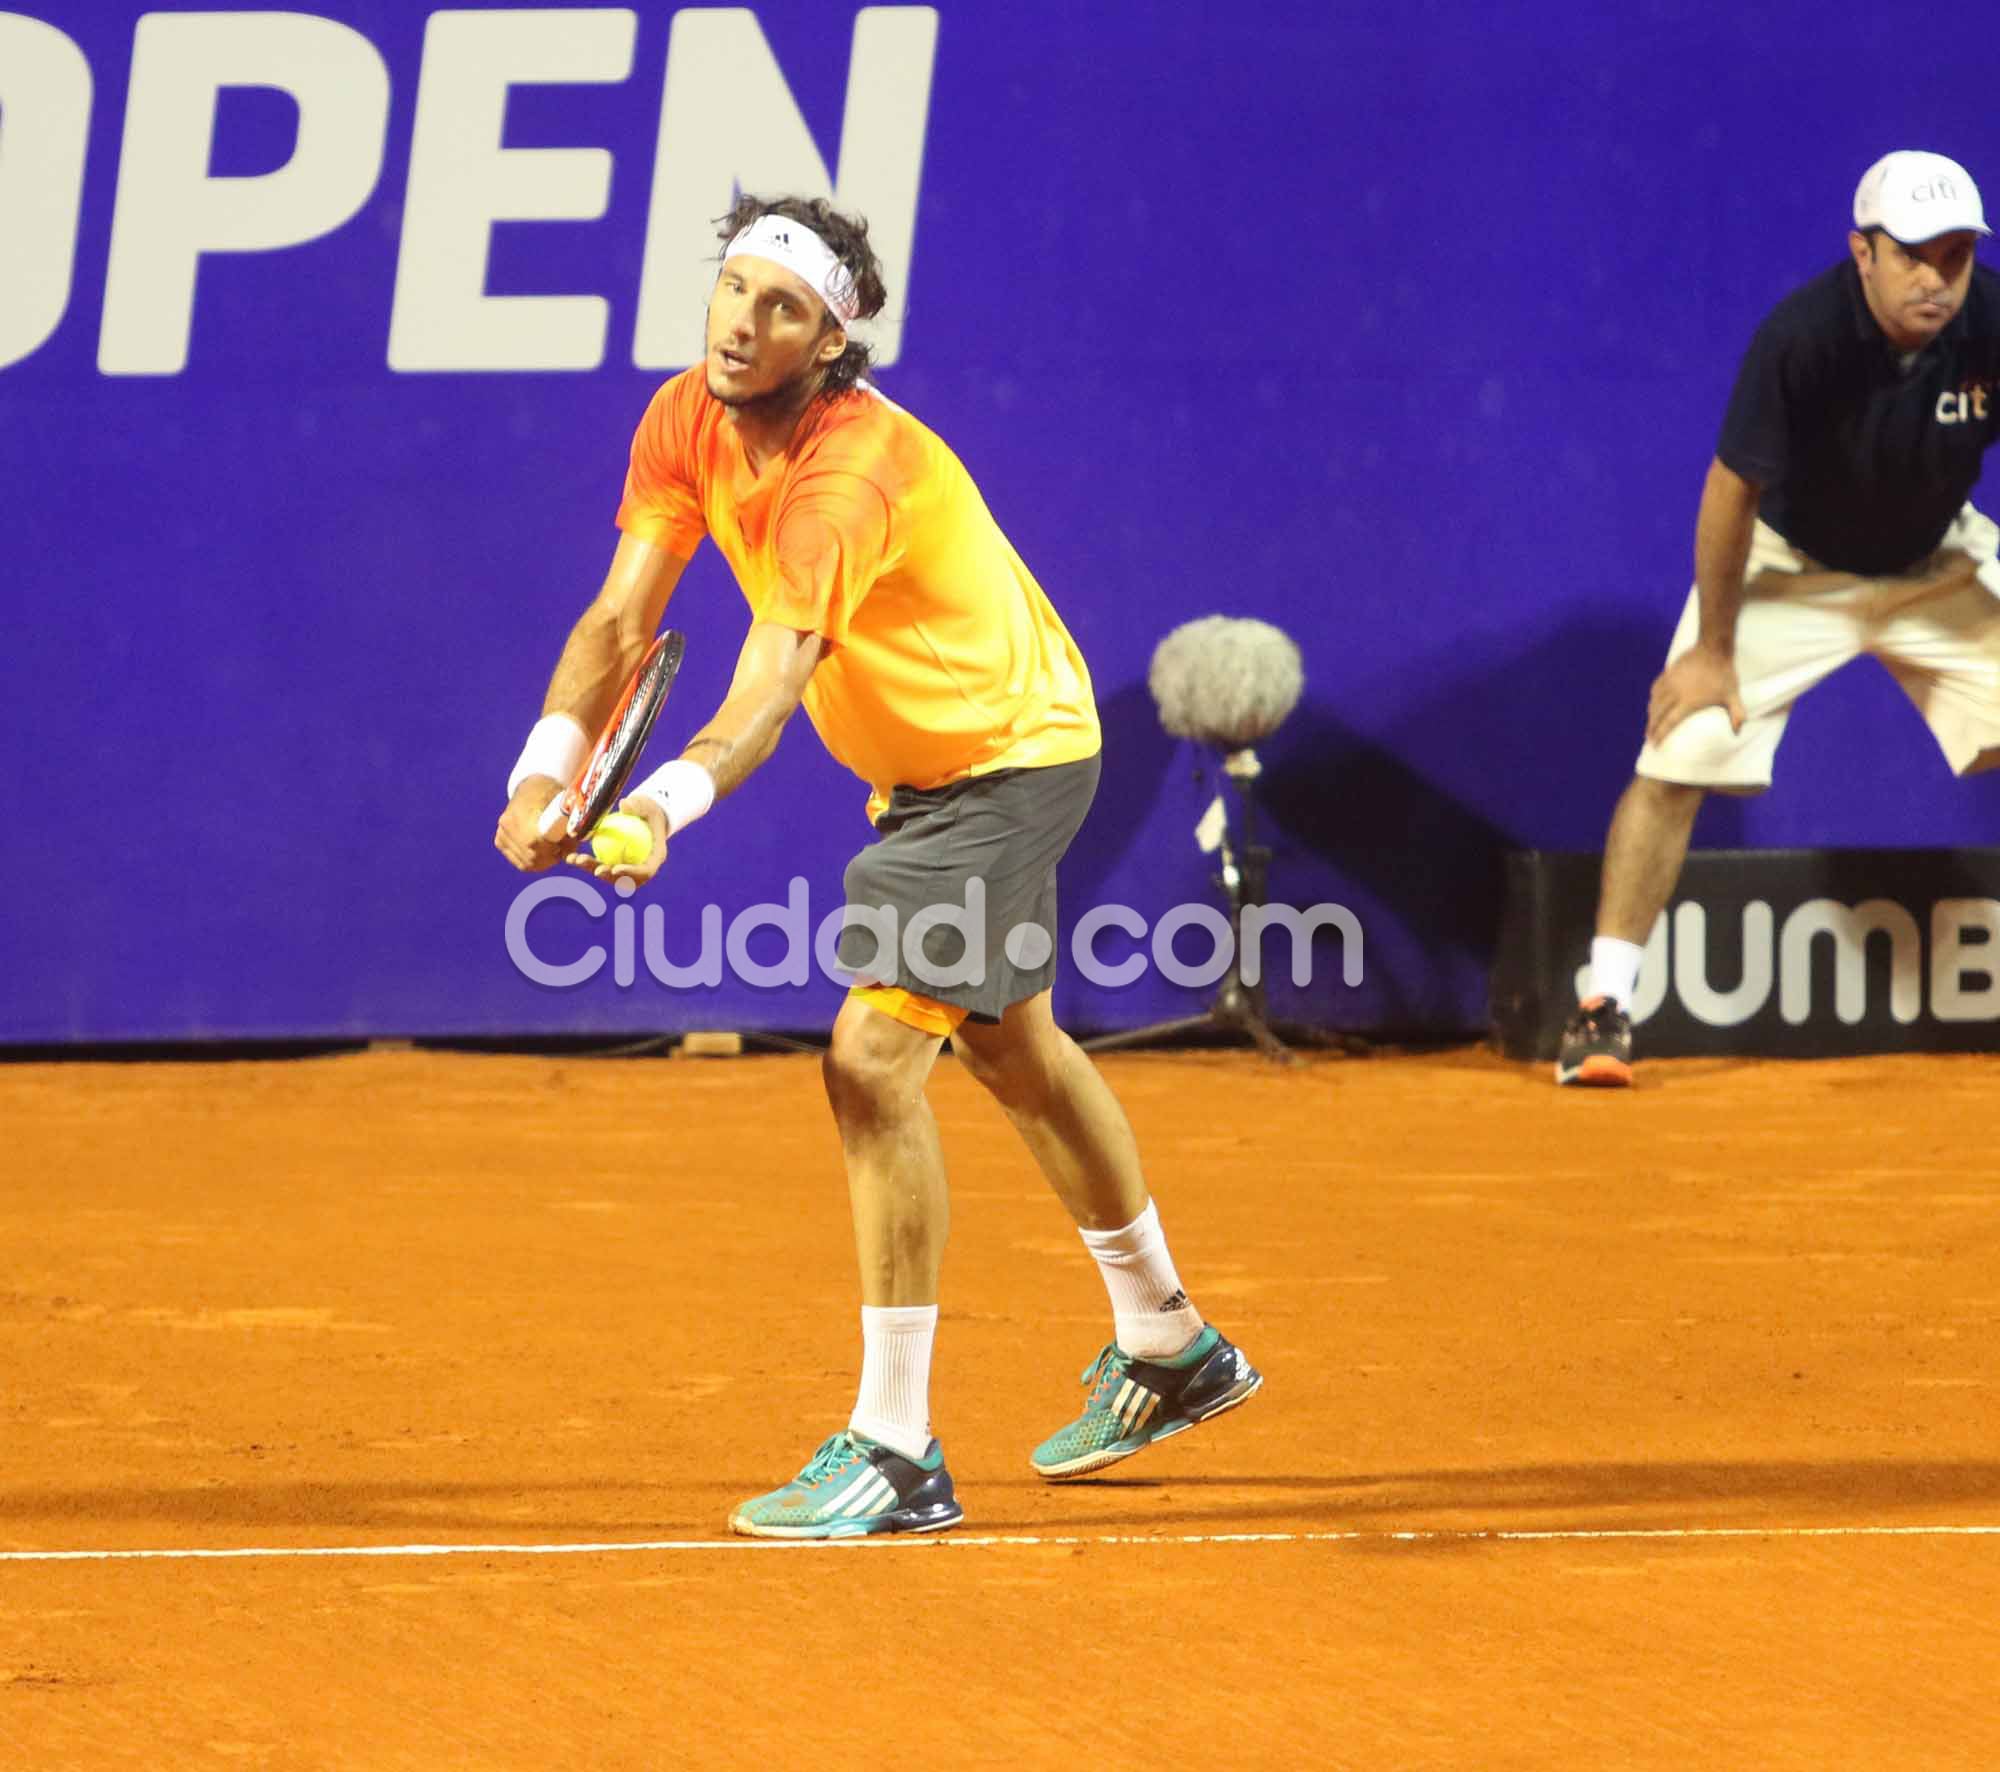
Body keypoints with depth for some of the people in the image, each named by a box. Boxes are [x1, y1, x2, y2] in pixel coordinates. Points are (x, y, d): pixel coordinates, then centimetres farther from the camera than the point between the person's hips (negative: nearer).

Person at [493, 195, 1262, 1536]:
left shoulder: (849, 475, -34)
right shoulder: (689, 422, -10)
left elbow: (770, 688, -45)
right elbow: (623, 620, -13)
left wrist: (669, 802, -62)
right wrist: (547, 766, -31)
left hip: (1007, 757, -10)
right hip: (926, 760, 10)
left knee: (873, 1059, -20)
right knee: (1010, 1044, 25)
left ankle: (896, 1450, -14)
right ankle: (1168, 1345, 46)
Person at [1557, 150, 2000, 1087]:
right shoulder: (1802, 336, -31)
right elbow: (1734, 487, -20)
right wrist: (1713, 649, -13)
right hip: (1792, 568, -3)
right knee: (1676, 754, -14)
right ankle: (1605, 1004, -7)